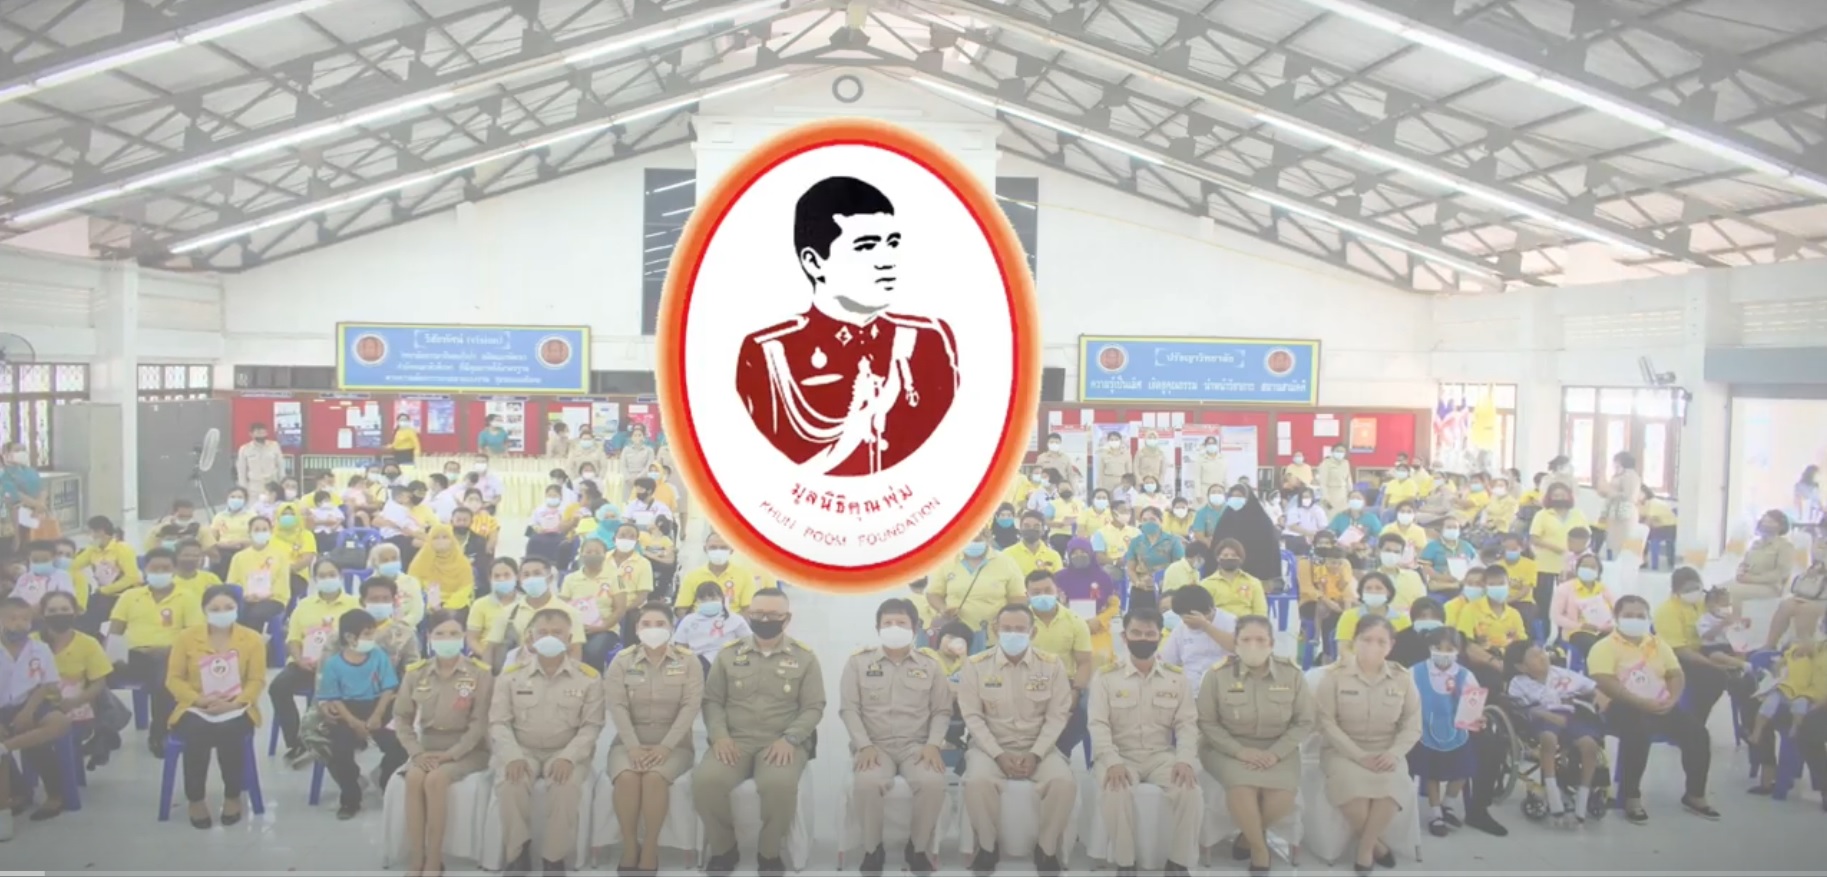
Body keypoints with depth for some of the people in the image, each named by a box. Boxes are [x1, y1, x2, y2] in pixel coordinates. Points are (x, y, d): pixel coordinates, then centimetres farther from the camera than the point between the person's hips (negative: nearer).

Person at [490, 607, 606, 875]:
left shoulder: (589, 677, 0)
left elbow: (592, 725, -2)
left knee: (567, 784, -33)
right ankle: (519, 854, -12)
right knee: (510, 782, -32)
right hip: (522, 750, 1)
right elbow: (499, 721, 1)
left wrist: (568, 756, -19)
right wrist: (512, 756, -17)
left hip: (565, 753, -1)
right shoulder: (511, 674, 3)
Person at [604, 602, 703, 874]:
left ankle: (650, 849, -18)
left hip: (673, 743, -1)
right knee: (626, 777, -31)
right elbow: (616, 706, -6)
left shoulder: (687, 660, 0)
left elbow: (691, 706, -8)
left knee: (655, 777, -33)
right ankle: (629, 846, -14)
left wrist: (666, 746, -20)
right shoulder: (622, 660, 3)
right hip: (630, 741, 1)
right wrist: (633, 746, -20)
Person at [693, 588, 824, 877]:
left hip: (782, 743, -2)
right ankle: (723, 848, -1)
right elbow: (712, 700, 9)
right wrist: (719, 735, -9)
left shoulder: (804, 656, 5)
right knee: (705, 779, -29)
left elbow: (814, 707, 3)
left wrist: (789, 738, -13)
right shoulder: (729, 654, 10)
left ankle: (770, 852, -5)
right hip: (735, 741, 2)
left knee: (780, 784, -36)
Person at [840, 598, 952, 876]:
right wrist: (864, 745, -12)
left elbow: (942, 711, 8)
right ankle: (872, 849, -7)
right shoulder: (858, 661, 5)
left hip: (917, 745, 1)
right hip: (874, 745, -1)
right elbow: (849, 708, 1)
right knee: (867, 783, -35)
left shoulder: (930, 665, 9)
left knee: (933, 782, -31)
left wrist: (933, 744, -9)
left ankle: (919, 848, -4)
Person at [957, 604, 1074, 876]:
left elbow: (1057, 716, -2)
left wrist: (1036, 754, -15)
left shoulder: (1052, 665, -1)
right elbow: (973, 716, -5)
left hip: (1038, 747, 1)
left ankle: (1047, 848, -2)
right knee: (977, 782, -32)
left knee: (1063, 782, -28)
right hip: (991, 746, -1)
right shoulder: (976, 665, -3)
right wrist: (999, 755, -15)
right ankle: (988, 847, -5)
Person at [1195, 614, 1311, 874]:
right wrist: (1240, 751, -18)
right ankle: (1259, 849, -4)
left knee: (1283, 797, -26)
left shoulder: (1292, 674, -3)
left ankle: (1249, 837, 8)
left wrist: (1276, 753, -14)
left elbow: (1304, 722, 1)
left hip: (1277, 750, 2)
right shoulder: (1218, 675, -9)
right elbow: (1207, 723, -5)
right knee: (1242, 788, -33)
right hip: (1228, 748, -2)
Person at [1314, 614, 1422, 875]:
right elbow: (1326, 723, -9)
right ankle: (1376, 844, -4)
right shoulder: (1335, 675, -6)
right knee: (1353, 791, -34)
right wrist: (1359, 756, -19)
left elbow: (1412, 725, 4)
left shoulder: (1402, 678, 3)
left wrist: (1394, 753, -15)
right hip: (1343, 751, -2)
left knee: (1391, 788, -32)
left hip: (1384, 754, 2)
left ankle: (1365, 850, -10)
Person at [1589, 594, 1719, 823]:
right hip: (1622, 707, -6)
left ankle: (1695, 795, 5)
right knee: (1639, 730, -37)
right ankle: (1631, 797, -23)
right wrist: (1641, 703, -25)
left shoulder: (1658, 644, 18)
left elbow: (1677, 675, 11)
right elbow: (1606, 683, -16)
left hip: (1660, 706, 6)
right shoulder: (1605, 647, -2)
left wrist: (1671, 699, -10)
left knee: (1697, 731, -15)